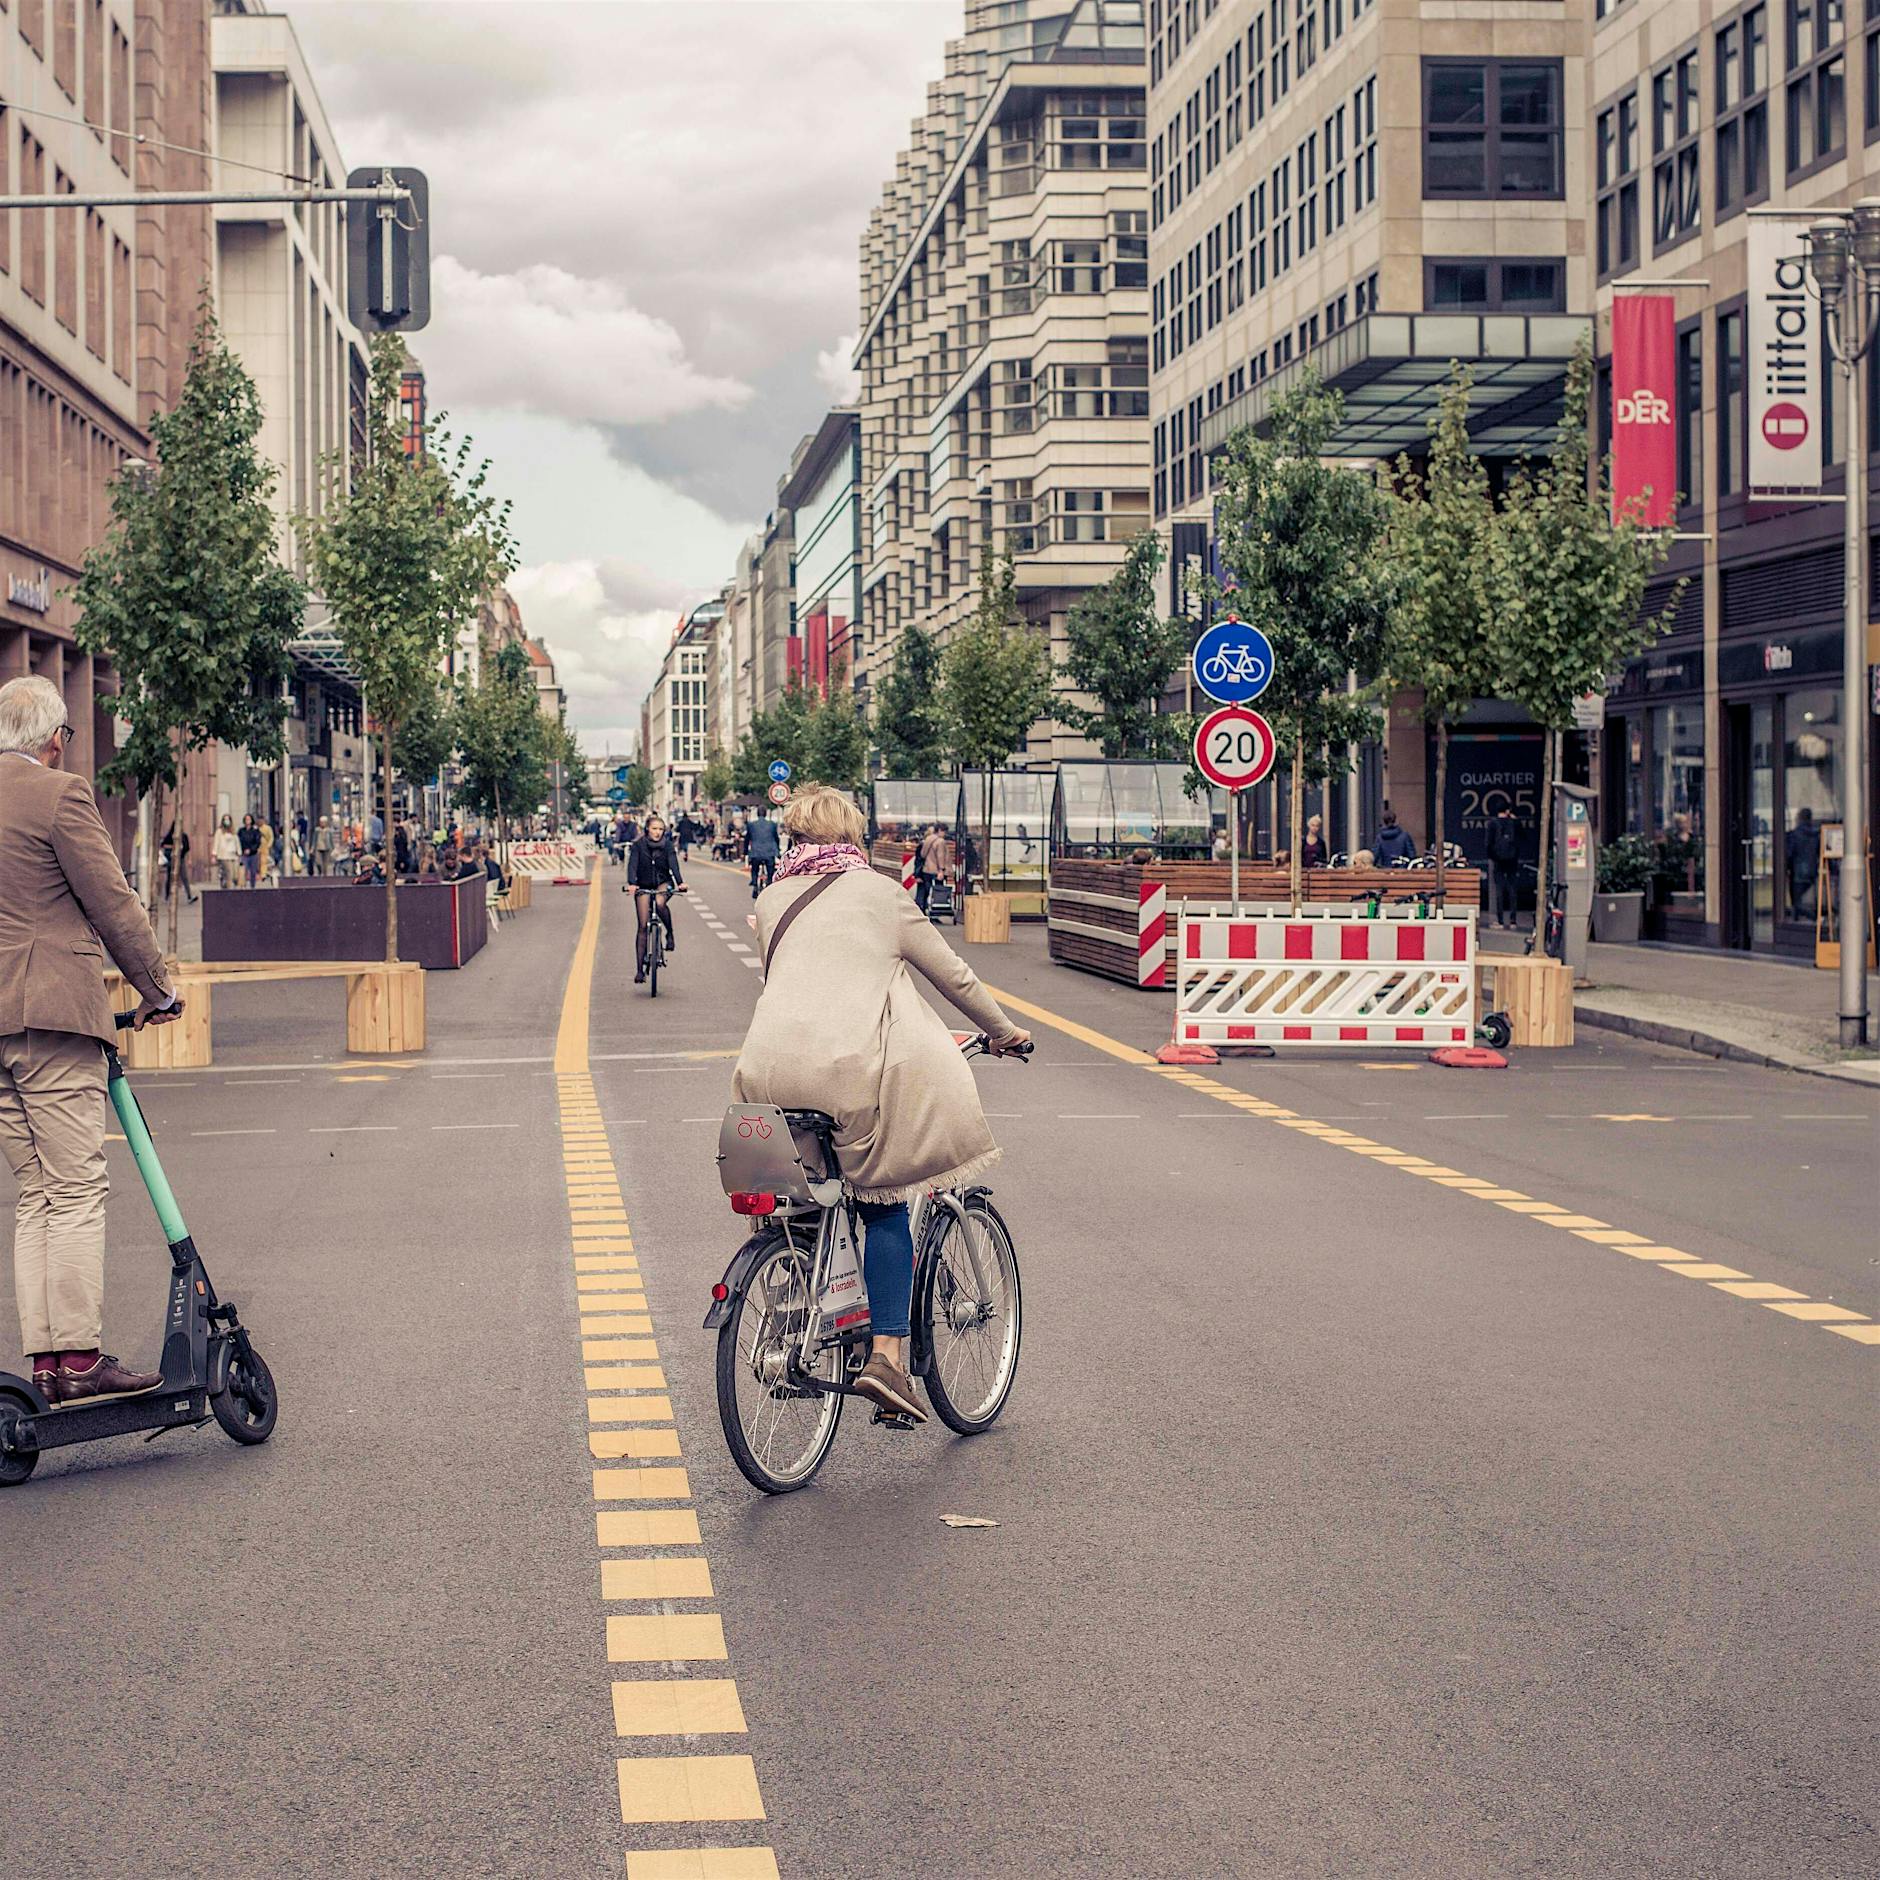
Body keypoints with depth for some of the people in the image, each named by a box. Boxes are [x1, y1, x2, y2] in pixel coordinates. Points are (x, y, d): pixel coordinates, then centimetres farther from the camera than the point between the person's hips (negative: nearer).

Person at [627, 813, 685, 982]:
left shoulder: (667, 845, -6)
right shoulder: (639, 845, -8)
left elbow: (673, 864, -19)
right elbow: (632, 865, -20)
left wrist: (680, 882, -37)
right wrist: (631, 884, -38)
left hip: (663, 883, 0)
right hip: (643, 886, 0)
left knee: (660, 903, -36)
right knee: (642, 927, -5)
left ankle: (670, 934, -9)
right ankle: (640, 969, 0)